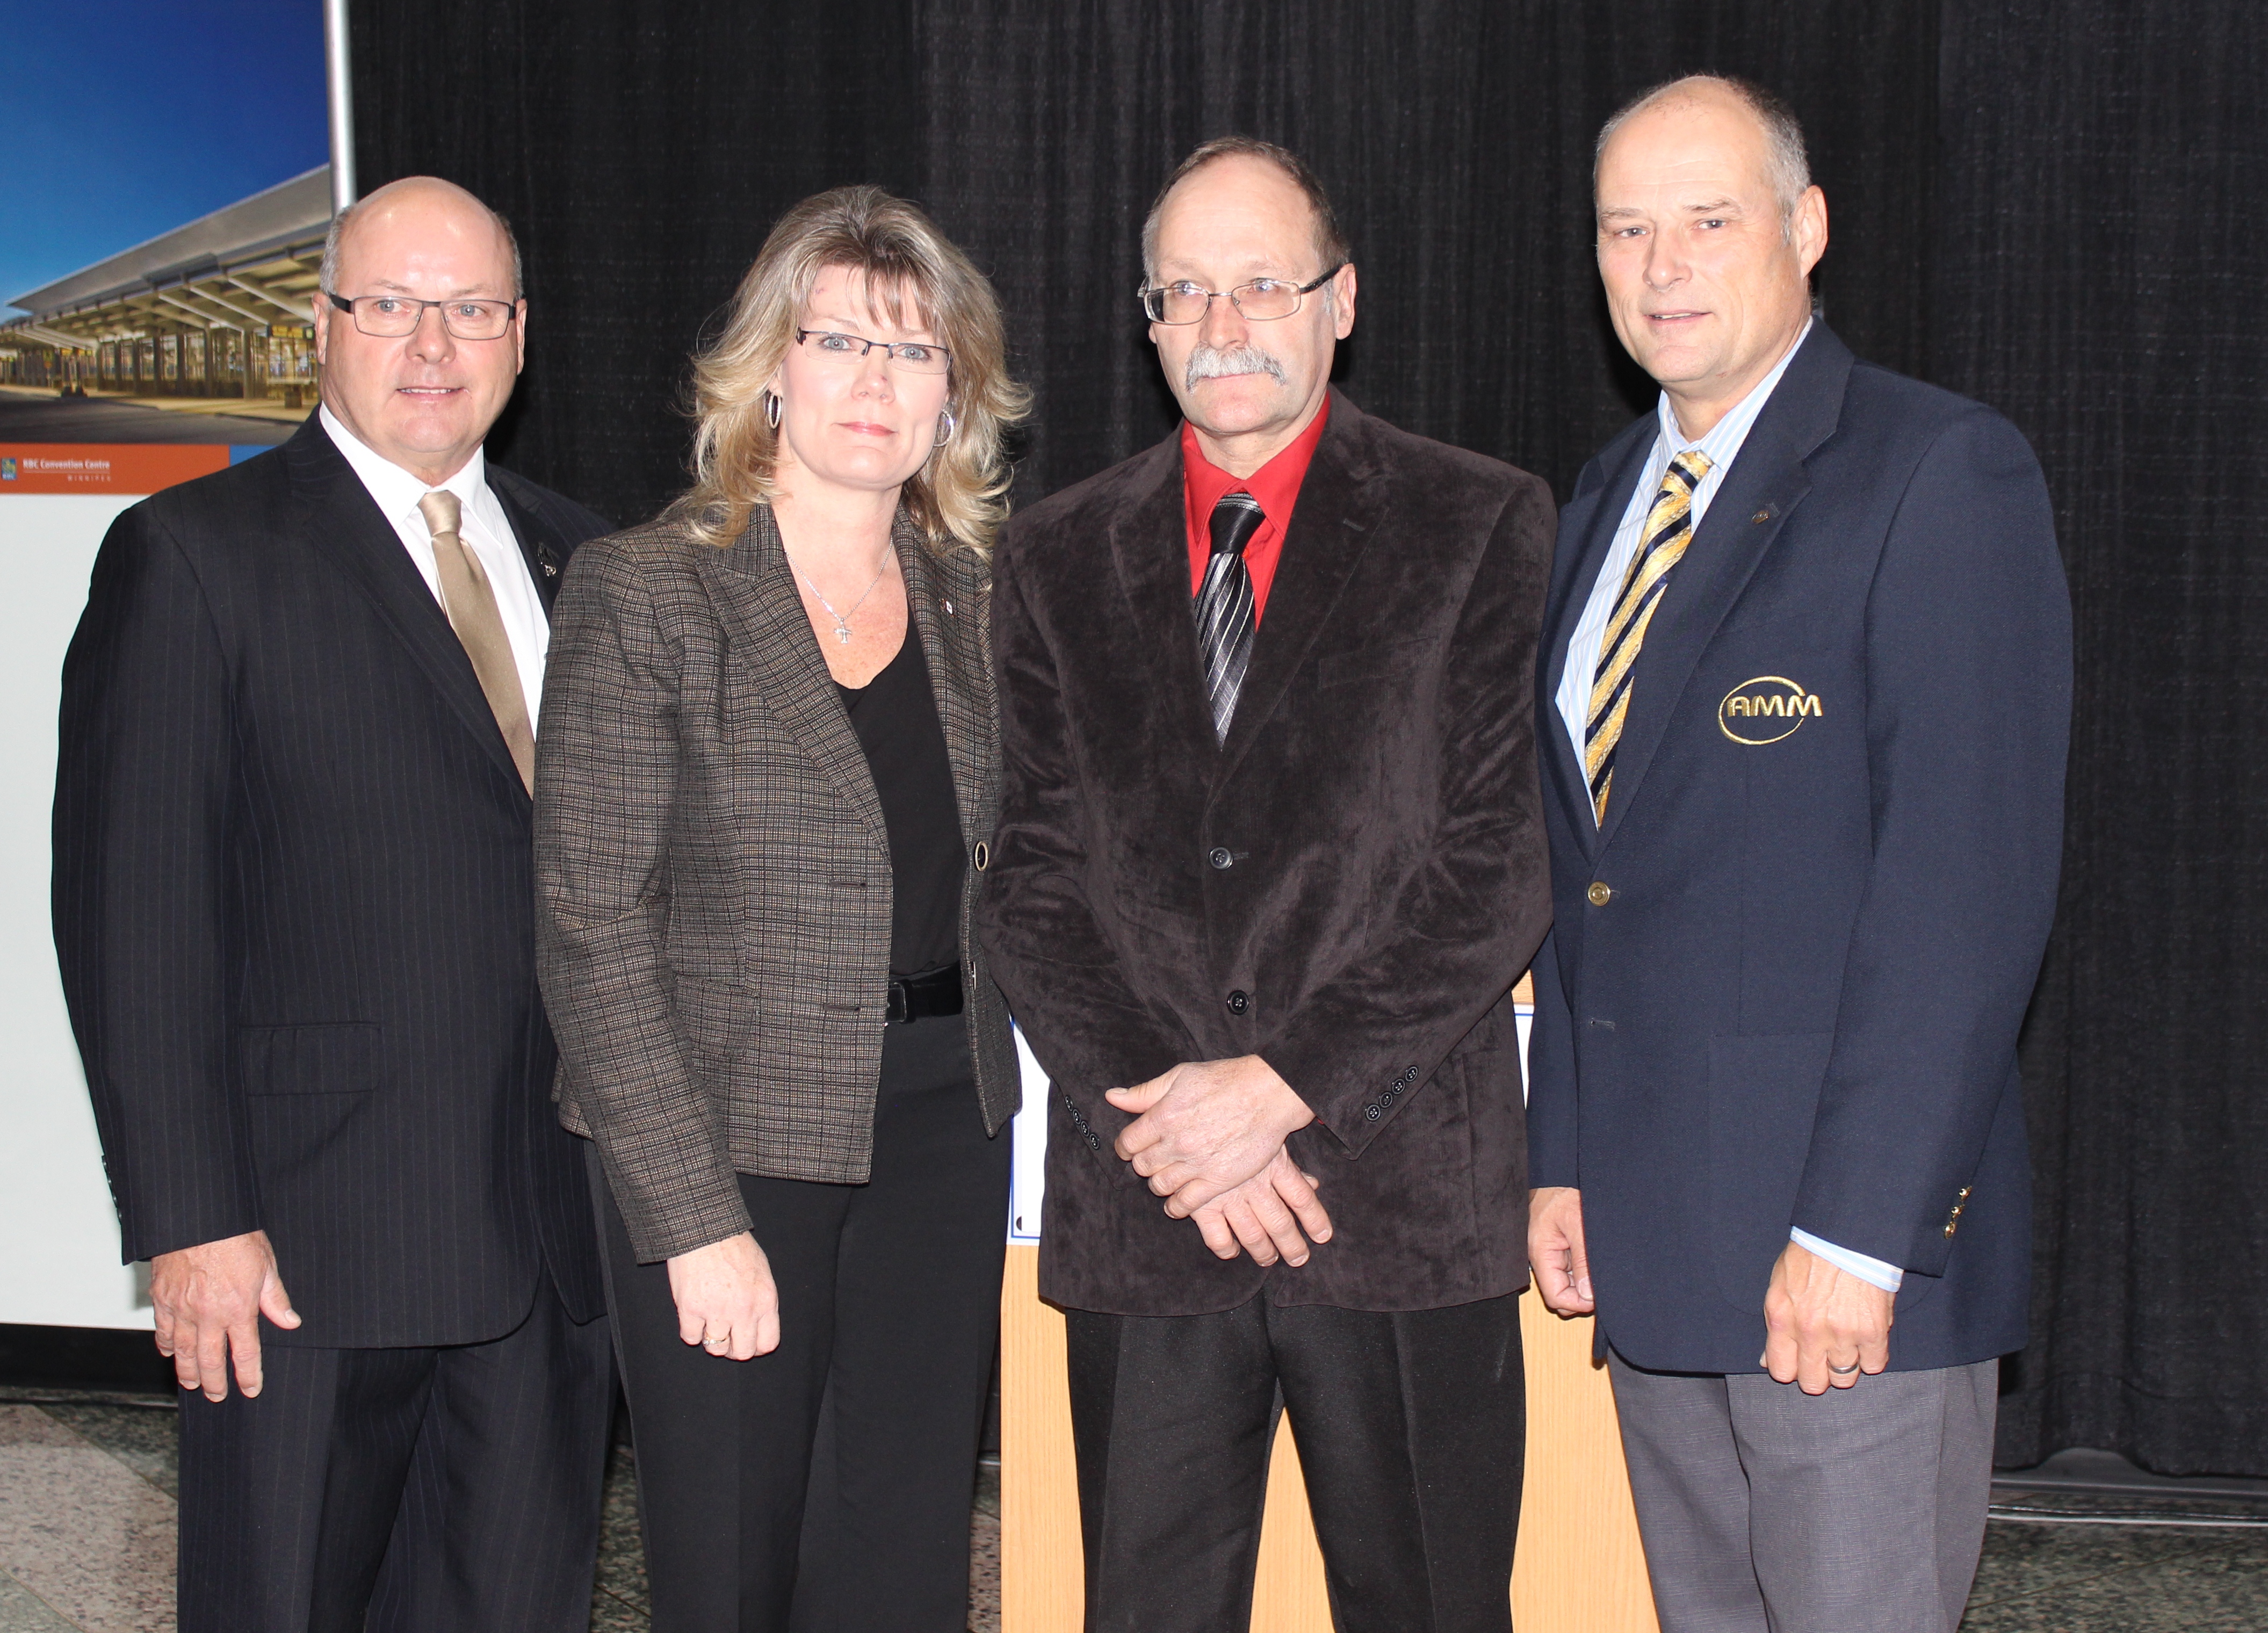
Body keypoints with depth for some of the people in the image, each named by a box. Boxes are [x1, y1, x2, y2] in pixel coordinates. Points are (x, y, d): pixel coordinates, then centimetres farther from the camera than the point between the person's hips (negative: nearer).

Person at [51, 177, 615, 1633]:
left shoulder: (581, 560, 12)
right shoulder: (193, 557, -4)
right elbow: (131, 910, -9)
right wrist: (188, 1222, -14)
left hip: (557, 1233, 5)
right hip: (306, 1239, -4)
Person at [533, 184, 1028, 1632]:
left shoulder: (968, 593, 7)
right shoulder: (646, 593, -9)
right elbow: (595, 931, -12)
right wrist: (695, 1220, -16)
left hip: (943, 1121, 4)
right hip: (724, 1137, -4)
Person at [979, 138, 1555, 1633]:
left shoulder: (1482, 528, 1)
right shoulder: (1059, 558, 10)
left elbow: (1502, 868, -6)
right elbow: (1034, 879, 5)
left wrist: (1284, 1086, -13)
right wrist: (1167, 1115, -8)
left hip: (1403, 1192, -2)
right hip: (1142, 1215, 2)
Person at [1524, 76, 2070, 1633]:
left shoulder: (1944, 473, -9)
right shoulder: (1609, 495, 14)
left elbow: (1974, 881, -16)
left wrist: (1858, 1229, -19)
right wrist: (1563, 1158, 12)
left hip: (1846, 1227, -7)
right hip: (1647, 1227, 7)